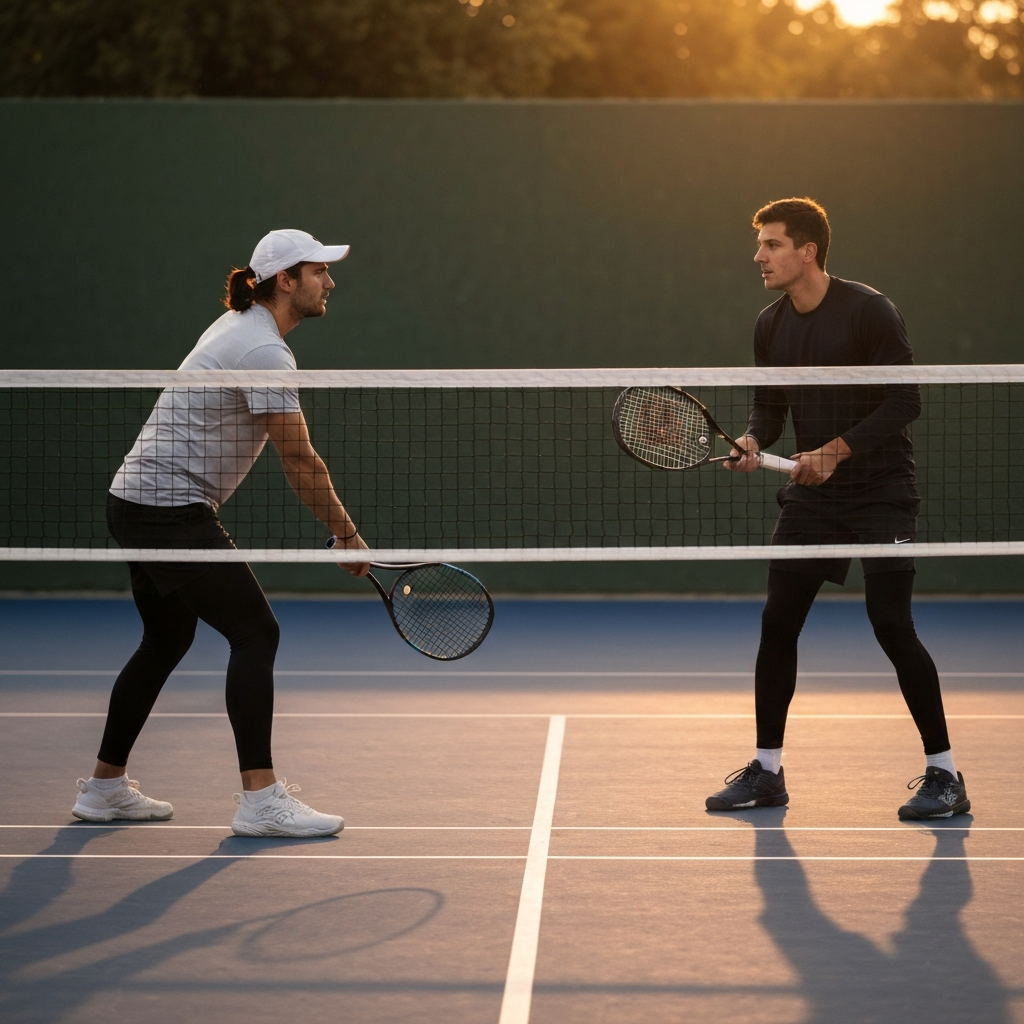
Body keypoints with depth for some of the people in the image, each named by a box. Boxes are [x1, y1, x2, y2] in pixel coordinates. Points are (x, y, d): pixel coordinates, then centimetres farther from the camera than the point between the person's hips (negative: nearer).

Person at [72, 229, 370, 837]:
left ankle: (105, 786, 27)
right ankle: (261, 799, -12)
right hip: (171, 512, -11)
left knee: (167, 641, 20)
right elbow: (300, 460, -17)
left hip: (136, 503, 11)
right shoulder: (264, 351, -17)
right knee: (256, 632, -10)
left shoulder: (240, 326, 14)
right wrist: (347, 535, -9)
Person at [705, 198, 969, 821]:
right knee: (777, 623, 3)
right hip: (811, 495, 6)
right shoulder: (770, 326, 5)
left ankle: (945, 775, -2)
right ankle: (767, 771, 14)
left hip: (881, 491, -6)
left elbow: (905, 402, -16)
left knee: (892, 624, -12)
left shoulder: (870, 312, -14)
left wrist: (838, 449, -23)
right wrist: (753, 440, -10)